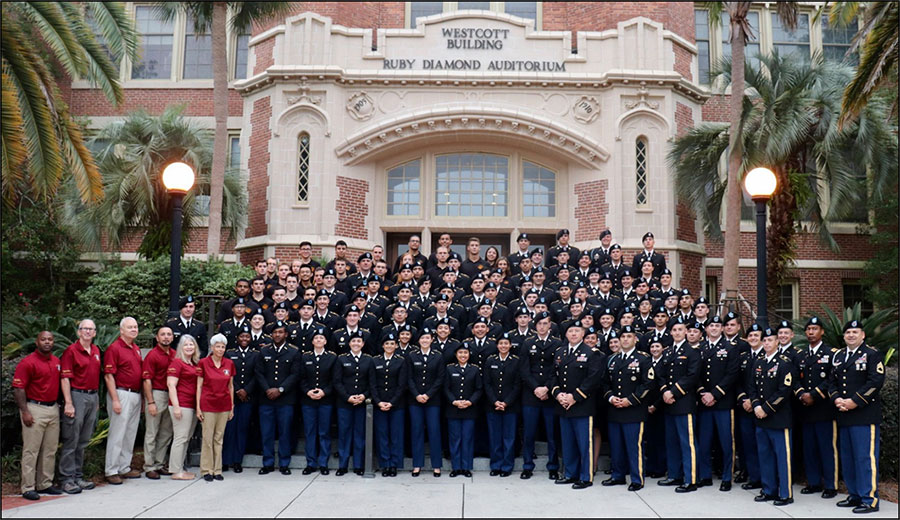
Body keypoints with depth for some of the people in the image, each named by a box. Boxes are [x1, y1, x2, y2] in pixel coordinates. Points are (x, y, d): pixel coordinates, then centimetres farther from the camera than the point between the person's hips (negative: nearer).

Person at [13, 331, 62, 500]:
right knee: (31, 450, -3)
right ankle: (28, 488, 3)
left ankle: (45, 484, 20)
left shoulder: (57, 361, 12)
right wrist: (25, 412, -17)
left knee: (50, 450, 11)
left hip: (53, 409, 7)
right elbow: (18, 388, -12)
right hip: (35, 410, -7)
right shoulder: (27, 362, -9)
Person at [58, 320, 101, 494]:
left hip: (93, 397, 7)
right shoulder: (71, 351, -7)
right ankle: (67, 479, 4)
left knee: (83, 441, 12)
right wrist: (68, 403, -17)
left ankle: (78, 476, 19)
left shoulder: (96, 351, 14)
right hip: (77, 396, -7)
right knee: (71, 441, -2)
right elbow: (65, 378, -11)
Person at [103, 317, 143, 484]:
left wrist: (141, 396, 16)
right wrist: (115, 400, -18)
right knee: (117, 434, -4)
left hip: (136, 395, 8)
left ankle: (124, 468, 22)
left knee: (130, 434, 13)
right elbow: (108, 376, -13)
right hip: (122, 394, -8)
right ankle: (111, 471, 3)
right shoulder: (114, 348, -9)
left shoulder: (137, 349, 15)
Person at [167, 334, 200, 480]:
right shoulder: (177, 362, -5)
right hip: (182, 406, -8)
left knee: (187, 438, 12)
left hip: (193, 406, 8)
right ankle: (176, 472, 0)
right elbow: (171, 385, -11)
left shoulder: (195, 364, 17)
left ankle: (180, 468, 20)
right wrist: (176, 406, -17)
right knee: (181, 438, -5)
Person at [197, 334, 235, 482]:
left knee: (219, 438, 8)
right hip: (208, 405, -3)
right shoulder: (203, 363, -3)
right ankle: (207, 470, 10)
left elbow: (231, 386, 10)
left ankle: (217, 470, 15)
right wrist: (198, 407, -6)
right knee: (207, 438, 1)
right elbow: (199, 386, -2)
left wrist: (232, 407, 9)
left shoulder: (229, 364, 5)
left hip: (224, 406, 3)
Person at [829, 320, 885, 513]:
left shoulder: (872, 354, -2)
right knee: (847, 458, 12)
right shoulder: (838, 357, 17)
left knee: (865, 457, -6)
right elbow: (833, 382, 16)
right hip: (844, 416, 7)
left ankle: (870, 500, 1)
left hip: (865, 415, -7)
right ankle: (855, 495, 23)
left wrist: (855, 401, -16)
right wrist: (836, 399, -3)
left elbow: (876, 381, -12)